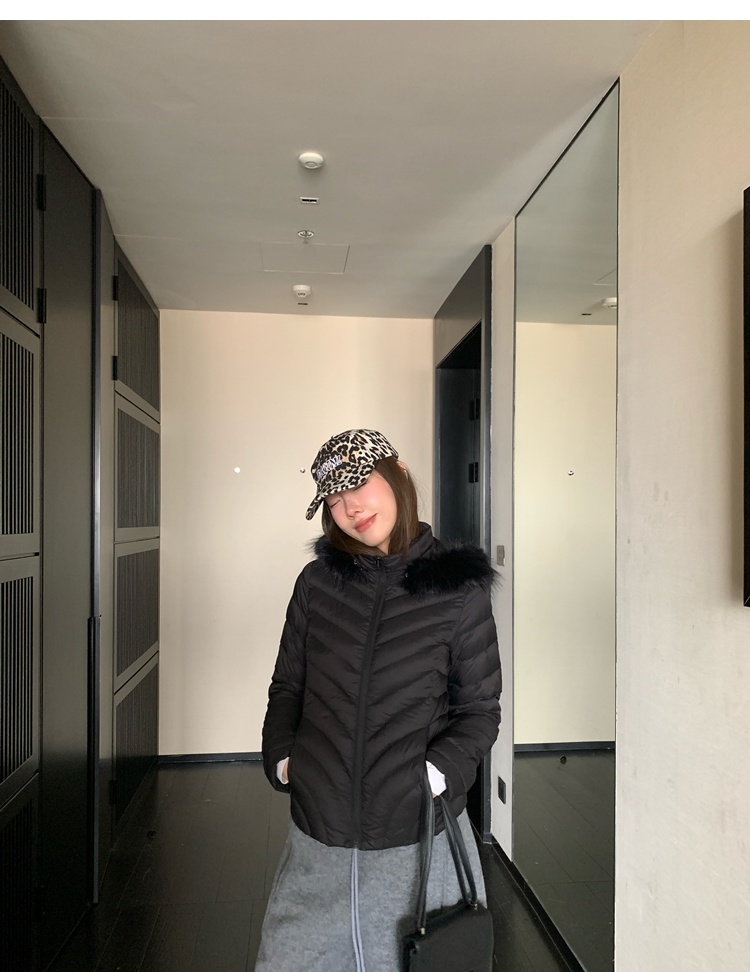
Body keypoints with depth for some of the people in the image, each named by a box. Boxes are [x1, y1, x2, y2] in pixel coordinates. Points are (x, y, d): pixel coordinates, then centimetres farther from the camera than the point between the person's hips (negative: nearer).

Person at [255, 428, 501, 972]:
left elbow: (479, 710, -1)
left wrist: (438, 773, -15)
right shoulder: (317, 582, 1)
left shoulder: (458, 590, -7)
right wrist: (282, 757, -3)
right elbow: (287, 686, 10)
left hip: (417, 841, -2)